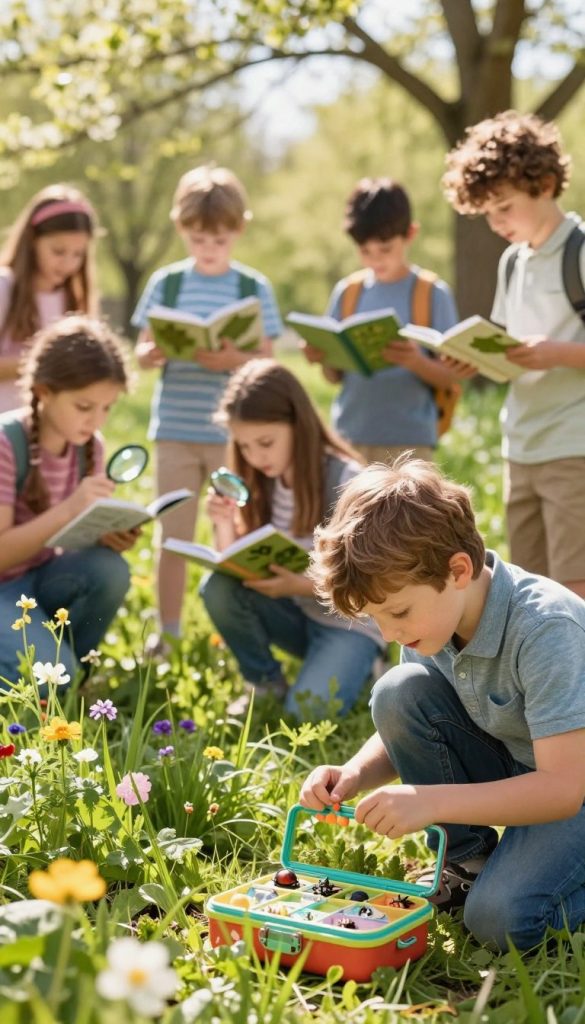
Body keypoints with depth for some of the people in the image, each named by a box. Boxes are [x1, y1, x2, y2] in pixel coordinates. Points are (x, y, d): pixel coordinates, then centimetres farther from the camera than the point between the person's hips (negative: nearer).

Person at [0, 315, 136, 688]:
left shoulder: (90, 447, -3)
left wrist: (107, 534, -21)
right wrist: (67, 510, -36)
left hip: (40, 578, 6)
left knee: (109, 569, -26)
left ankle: (67, 674, -4)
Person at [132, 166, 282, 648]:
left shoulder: (255, 287, 1)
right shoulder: (166, 282, 4)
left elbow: (268, 359, -1)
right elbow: (141, 354, 5)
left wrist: (234, 359, -21)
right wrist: (159, 349, -18)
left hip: (234, 431, -1)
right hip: (175, 428, 1)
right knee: (174, 535, 6)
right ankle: (167, 636, 16)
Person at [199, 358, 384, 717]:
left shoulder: (346, 481, -22)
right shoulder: (262, 481, -3)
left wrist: (303, 586, -34)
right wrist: (225, 525, -20)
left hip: (350, 620, -5)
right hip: (295, 612, 5)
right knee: (219, 589, -22)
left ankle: (355, 667, 5)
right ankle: (268, 684, -1)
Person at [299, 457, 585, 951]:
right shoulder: (429, 614, -9)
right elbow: (406, 731, 4)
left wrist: (432, 801, -40)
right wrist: (356, 774, -19)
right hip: (507, 771, 7)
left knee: (499, 918, -30)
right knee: (400, 692, -17)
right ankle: (470, 860, -2)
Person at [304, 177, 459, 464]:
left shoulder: (432, 294, -3)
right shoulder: (347, 292, 6)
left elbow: (449, 376, -4)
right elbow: (335, 375, 11)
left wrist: (417, 362, -24)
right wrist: (322, 357, -11)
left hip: (407, 439, -3)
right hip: (349, 434, 3)